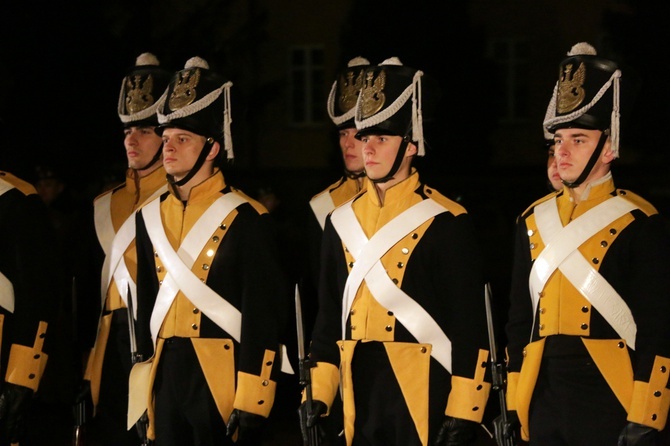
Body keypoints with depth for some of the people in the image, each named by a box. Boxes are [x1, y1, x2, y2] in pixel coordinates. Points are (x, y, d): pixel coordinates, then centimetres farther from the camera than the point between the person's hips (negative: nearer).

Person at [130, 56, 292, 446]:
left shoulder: (246, 220, -8)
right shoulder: (152, 216, 11)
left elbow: (263, 319, -12)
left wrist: (250, 407, -17)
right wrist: (142, 393, 13)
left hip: (222, 382, -6)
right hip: (166, 381, 6)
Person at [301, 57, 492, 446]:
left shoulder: (446, 222, -5)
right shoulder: (342, 221, 12)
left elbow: (470, 326, -8)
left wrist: (463, 414, -12)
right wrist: (319, 393, 9)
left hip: (424, 396, -5)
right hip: (360, 394, 5)